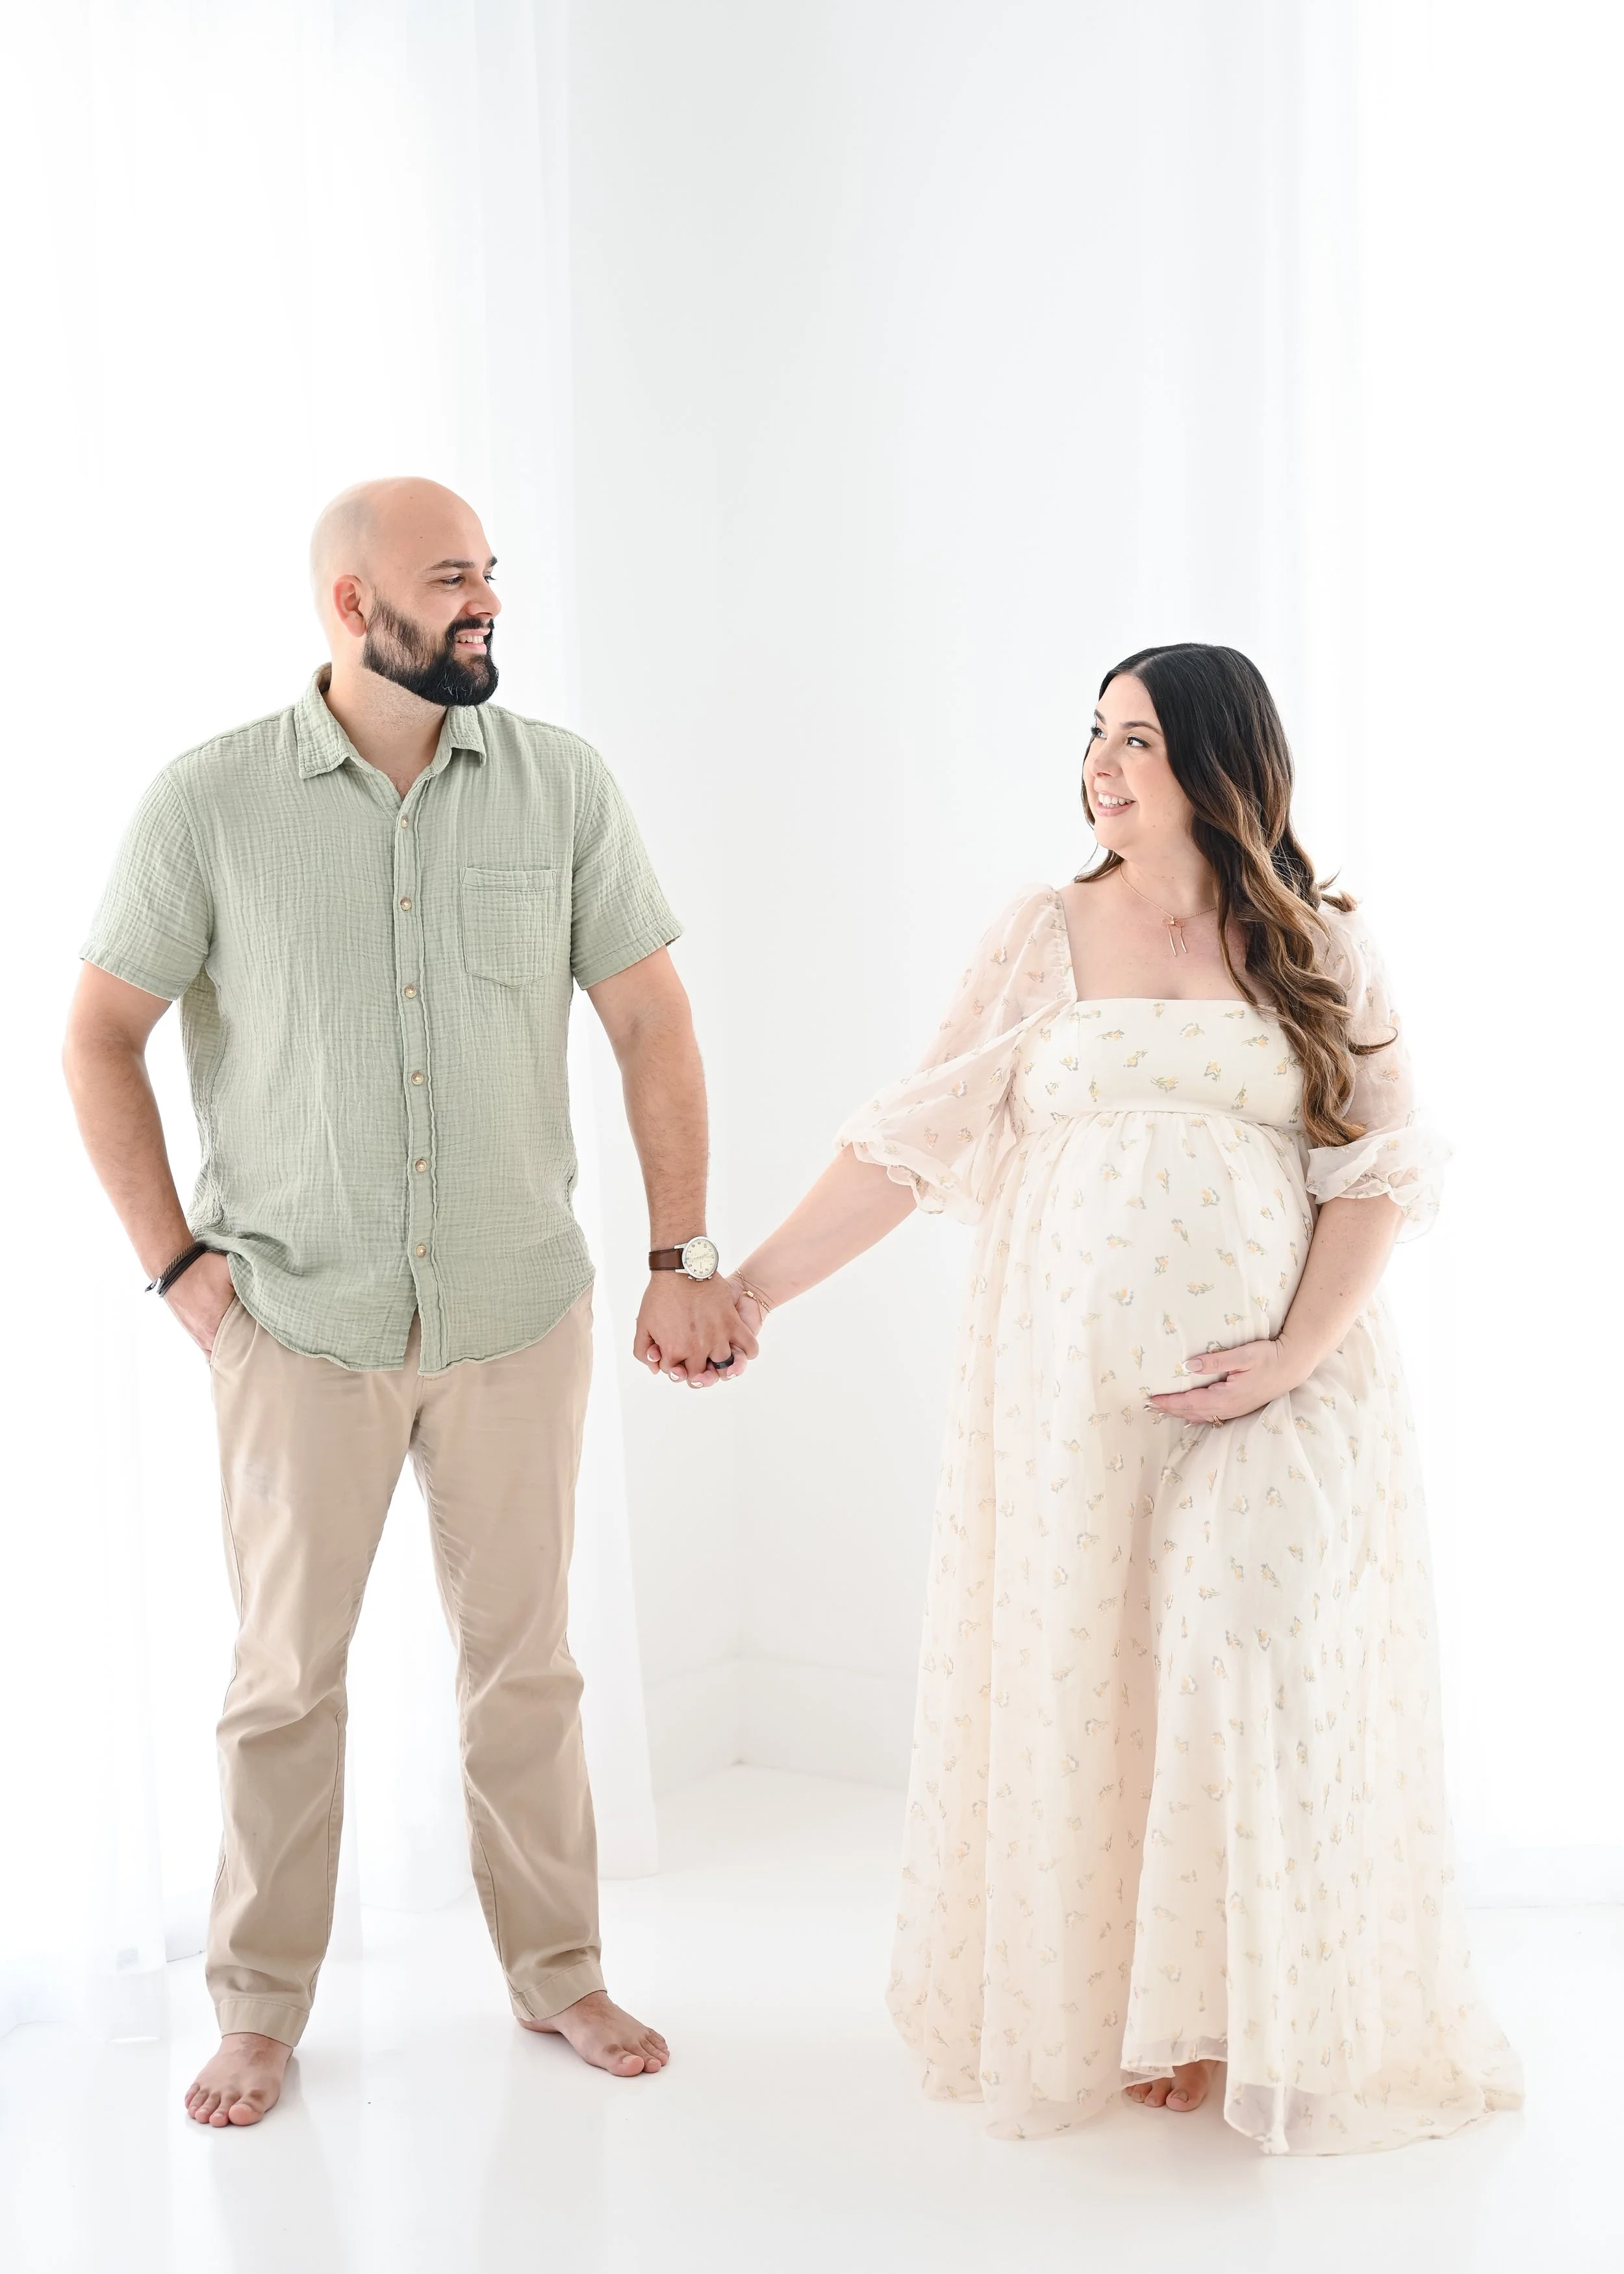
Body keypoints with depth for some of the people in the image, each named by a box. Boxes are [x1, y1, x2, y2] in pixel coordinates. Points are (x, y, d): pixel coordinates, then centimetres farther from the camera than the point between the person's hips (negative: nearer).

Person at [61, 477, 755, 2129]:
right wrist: (175, 1262, -5)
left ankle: (556, 1970, 31)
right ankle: (260, 2007, 26)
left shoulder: (558, 785, -3)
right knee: (284, 1674, 10)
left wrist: (682, 1257, -1)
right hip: (299, 1323, -1)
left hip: (518, 1314, 2)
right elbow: (100, 1037, 0)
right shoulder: (209, 802, -7)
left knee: (523, 1659, 13)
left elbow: (651, 1023, 2)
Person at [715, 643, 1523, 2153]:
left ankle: (1224, 2011, 13)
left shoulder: (1320, 949, 3)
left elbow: (1380, 1169, 0)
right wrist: (753, 1284, -3)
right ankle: (1080, 2010, 19)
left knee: (1252, 1673, -5)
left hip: (1277, 1388, -1)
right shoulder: (1043, 936, 4)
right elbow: (909, 1140, 2)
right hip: (1076, 1385, 1)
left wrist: (1294, 1355, -13)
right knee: (1076, 1686, 4)